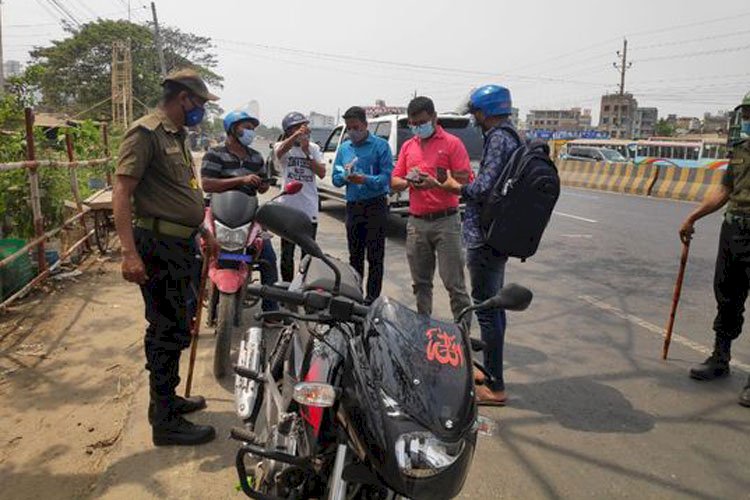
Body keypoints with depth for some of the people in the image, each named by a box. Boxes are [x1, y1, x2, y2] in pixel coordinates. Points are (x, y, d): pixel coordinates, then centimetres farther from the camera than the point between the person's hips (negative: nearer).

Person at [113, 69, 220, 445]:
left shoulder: (178, 136, 18)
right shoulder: (146, 133, -12)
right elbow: (122, 192, -20)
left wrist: (204, 232, 26)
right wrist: (129, 253, -27)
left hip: (182, 245, 10)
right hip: (160, 248, -10)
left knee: (175, 327, 18)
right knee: (168, 332, -3)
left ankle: (166, 399, 35)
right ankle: (166, 423, 10)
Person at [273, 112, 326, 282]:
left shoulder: (313, 148, 8)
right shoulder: (282, 146, -2)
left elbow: (322, 173, -3)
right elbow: (279, 152, -28)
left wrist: (307, 153, -13)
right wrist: (297, 135, -43)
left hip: (310, 209, 3)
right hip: (288, 208, -3)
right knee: (287, 253, 8)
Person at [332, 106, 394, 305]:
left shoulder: (380, 145, -4)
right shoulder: (344, 148, 12)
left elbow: (387, 176, -13)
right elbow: (335, 178, 10)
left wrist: (365, 179, -28)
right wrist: (345, 177, -12)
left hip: (376, 205, -5)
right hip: (353, 205, 5)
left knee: (375, 256, 0)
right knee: (355, 255, 14)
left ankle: (372, 297, 8)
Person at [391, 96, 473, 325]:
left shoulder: (452, 143, -1)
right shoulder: (407, 146, 15)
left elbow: (464, 182, -8)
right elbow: (394, 182, 13)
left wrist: (437, 184, -24)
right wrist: (408, 182, -9)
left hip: (445, 221, -5)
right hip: (416, 222, 5)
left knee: (454, 282, -3)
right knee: (420, 282, 13)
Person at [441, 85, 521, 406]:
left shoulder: (498, 139, -16)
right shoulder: (509, 137, 16)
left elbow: (484, 189, -25)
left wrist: (457, 187, -9)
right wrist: (463, 186, 14)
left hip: (485, 238, -11)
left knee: (487, 307, -4)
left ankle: (495, 386, 5)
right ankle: (491, 370, 32)